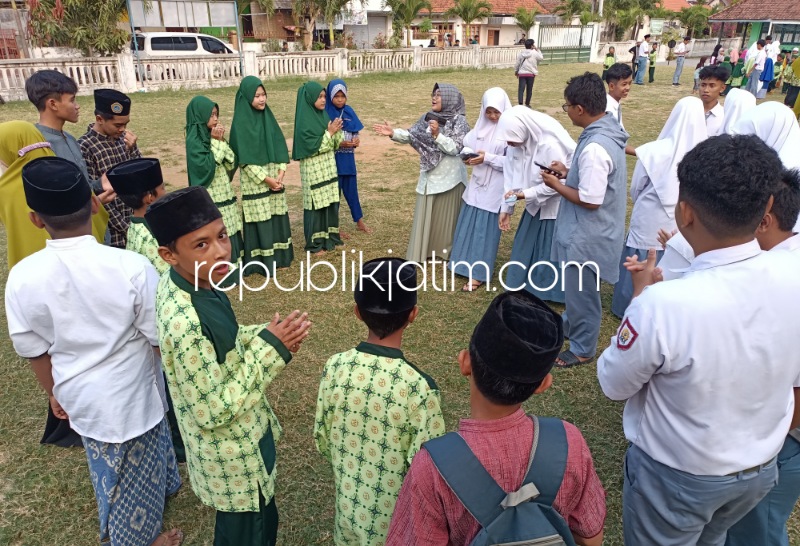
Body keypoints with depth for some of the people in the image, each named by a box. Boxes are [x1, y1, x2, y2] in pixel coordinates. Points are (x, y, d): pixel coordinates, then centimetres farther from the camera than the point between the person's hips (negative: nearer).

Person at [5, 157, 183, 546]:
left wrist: (55, 393, 14)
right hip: (129, 395, -3)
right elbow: (160, 338, -18)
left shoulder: (22, 277, -18)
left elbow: (34, 351, -4)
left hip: (79, 398, 3)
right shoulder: (131, 266, -29)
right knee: (133, 476, 22)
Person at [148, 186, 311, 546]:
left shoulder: (186, 282, -9)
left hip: (240, 438, 8)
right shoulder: (184, 323, -36)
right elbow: (213, 412, -28)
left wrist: (265, 335, -11)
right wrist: (270, 348, -26)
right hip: (232, 456, -8)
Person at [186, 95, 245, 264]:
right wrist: (217, 142, -16)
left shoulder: (212, 135, 10)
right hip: (210, 196, -7)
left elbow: (231, 163, 6)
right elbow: (206, 166, -21)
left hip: (224, 192, 8)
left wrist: (221, 141, -7)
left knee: (230, 232, 11)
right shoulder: (194, 139, -11)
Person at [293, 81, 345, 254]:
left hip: (328, 166, 7)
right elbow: (312, 147, -20)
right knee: (316, 204, -1)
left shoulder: (323, 115, 8)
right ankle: (315, 243, 9)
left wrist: (337, 131, -8)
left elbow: (335, 145, 11)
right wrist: (329, 132, -17)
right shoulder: (304, 121, -14)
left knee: (330, 202, 11)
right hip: (313, 169, -7)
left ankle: (329, 237, 23)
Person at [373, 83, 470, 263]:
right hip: (429, 175, 6)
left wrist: (437, 134, -27)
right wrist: (393, 133, -10)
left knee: (446, 216, 5)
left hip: (449, 176, -5)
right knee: (425, 214, 10)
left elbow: (455, 148, -20)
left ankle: (448, 251, 20)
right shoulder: (428, 118, 6)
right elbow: (411, 135, 3)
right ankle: (424, 250, 22)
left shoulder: (459, 121, -11)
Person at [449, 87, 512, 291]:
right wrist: (468, 155, -12)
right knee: (469, 224, 14)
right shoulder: (481, 125, 5)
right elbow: (467, 144, 10)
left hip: (495, 188, -7)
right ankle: (466, 263, 31)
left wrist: (488, 158, -23)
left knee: (486, 228, 1)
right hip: (477, 183, 7)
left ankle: (479, 273, 12)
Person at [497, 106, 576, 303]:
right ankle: (521, 290, 31)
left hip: (555, 207, -7)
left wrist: (525, 194, -27)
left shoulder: (550, 145, -31)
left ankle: (550, 295, 24)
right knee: (525, 248, 15)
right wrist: (506, 208, -2)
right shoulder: (517, 143, -10)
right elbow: (511, 176, -2)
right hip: (535, 204, 7)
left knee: (550, 252, 6)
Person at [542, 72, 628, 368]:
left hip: (587, 235, -10)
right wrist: (569, 171, 7)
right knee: (574, 288, 28)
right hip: (585, 231, 10)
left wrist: (556, 185, -14)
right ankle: (569, 325, 49)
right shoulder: (608, 130, 2)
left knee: (581, 292, 9)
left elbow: (590, 200, -27)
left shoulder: (595, 147, -30)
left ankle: (582, 349, 28)